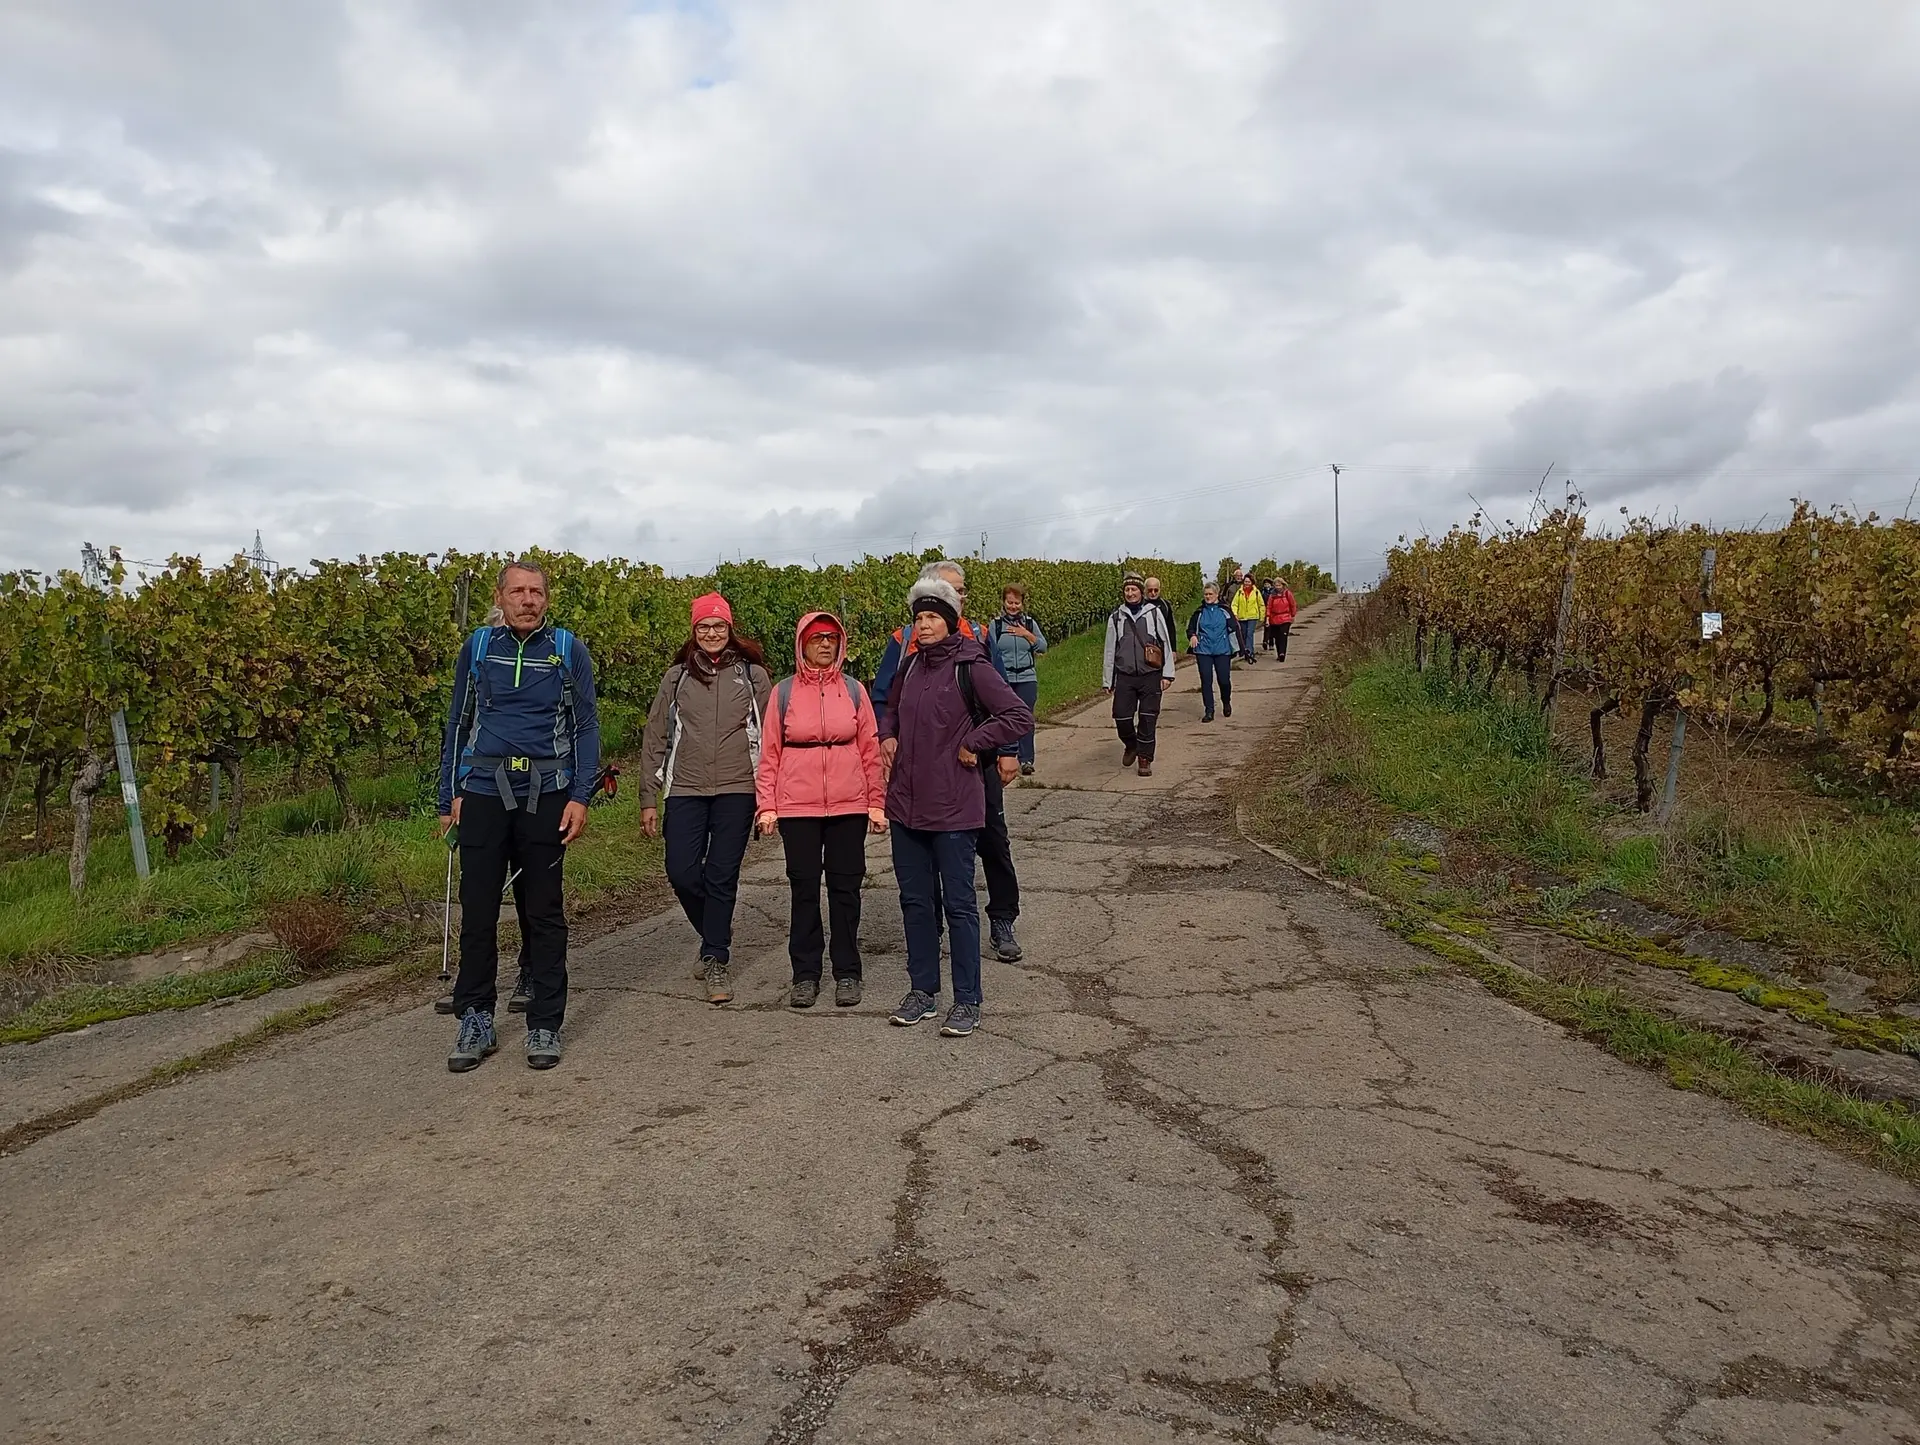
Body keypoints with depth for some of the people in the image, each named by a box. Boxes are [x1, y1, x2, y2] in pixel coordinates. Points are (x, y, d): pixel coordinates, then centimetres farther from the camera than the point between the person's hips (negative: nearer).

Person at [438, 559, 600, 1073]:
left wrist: (580, 797, -6)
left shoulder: (568, 650, 4)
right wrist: (449, 798, 6)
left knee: (545, 914, 5)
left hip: (546, 794, -1)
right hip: (483, 793, 2)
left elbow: (586, 726, 4)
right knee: (477, 913, 3)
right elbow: (457, 725, 13)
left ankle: (545, 1025, 14)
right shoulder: (478, 648, 9)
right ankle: (475, 1022, 15)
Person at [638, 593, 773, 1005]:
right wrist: (649, 799, 6)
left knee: (722, 876, 0)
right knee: (682, 872, -3)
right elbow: (654, 738, 10)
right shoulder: (677, 676, 9)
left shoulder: (753, 675, 5)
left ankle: (716, 960, 13)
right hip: (685, 790, 2)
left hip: (737, 790, -2)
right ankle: (717, 936, 24)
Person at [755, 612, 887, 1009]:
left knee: (845, 887, 6)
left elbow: (871, 750, 5)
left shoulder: (853, 691, 5)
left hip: (849, 806, 1)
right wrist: (766, 806, -2)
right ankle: (805, 974, 16)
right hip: (797, 808, 0)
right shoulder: (784, 693, 3)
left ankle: (847, 973, 17)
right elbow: (769, 753, 3)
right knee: (804, 889, 6)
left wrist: (876, 803, 2)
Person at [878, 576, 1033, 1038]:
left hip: (954, 807, -6)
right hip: (906, 804, 7)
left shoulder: (971, 667, -12)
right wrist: (888, 736, 8)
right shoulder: (910, 665, 8)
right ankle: (923, 991, 26)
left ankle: (967, 1001, 13)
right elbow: (892, 709, 27)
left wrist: (972, 745, -13)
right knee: (915, 900, 13)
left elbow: (1019, 716, -15)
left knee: (959, 903, 3)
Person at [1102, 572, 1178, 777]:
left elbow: (1166, 644, 5)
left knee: (1148, 719, 0)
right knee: (1121, 717, -2)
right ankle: (1131, 746, 27)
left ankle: (1145, 759, 12)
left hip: (1150, 676, -1)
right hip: (1125, 677, 1)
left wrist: (1167, 674, 0)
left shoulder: (1154, 613, 2)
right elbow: (1110, 650, 11)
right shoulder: (1116, 617, 7)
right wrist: (1108, 681, 10)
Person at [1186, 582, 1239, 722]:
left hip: (1222, 651, -1)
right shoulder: (1199, 612, 6)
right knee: (1206, 681, -3)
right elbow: (1190, 628, 12)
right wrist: (1192, 636, -11)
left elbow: (1235, 628, 4)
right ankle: (1208, 711, 5)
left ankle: (1226, 703, 29)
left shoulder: (1225, 610, 2)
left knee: (1224, 680, -1)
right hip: (1203, 651, 1)